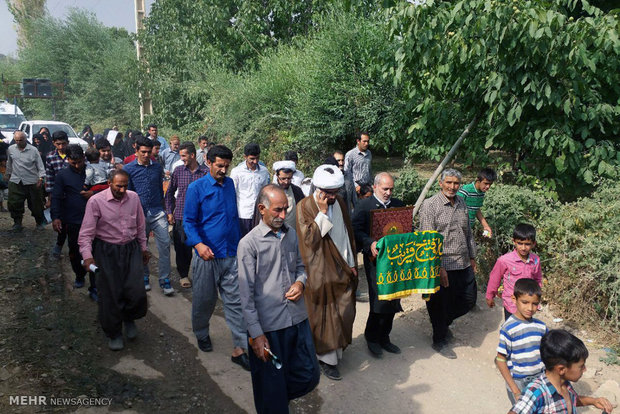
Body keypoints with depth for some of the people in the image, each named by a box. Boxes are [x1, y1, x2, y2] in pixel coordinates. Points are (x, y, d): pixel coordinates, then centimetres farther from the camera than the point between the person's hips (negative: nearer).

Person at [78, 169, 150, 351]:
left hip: (131, 249, 3)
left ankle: (129, 319, 29)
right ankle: (113, 334, 28)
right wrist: (87, 256, -25)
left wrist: (143, 247, 17)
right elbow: (86, 233, -13)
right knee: (110, 295, 5)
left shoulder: (134, 198, 1)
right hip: (107, 252, -3)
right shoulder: (96, 201, -12)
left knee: (137, 292, -5)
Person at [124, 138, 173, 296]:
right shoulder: (129, 168, 0)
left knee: (165, 244, -6)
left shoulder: (158, 167, 9)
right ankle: (144, 278, 27)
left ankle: (165, 280, 2)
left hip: (157, 213, 2)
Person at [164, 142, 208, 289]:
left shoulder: (206, 172, -2)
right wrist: (169, 212, 8)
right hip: (180, 216, 2)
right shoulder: (178, 171, 4)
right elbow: (170, 192, 13)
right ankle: (184, 275, 23)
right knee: (182, 247, 6)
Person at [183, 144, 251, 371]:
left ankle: (240, 349, 8)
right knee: (204, 300, 13)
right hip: (207, 255, -3)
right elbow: (188, 221, -7)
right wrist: (198, 244, -23)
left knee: (235, 301, 2)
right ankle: (201, 335, 39)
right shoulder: (196, 188, -6)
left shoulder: (230, 184, 9)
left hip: (231, 254, 3)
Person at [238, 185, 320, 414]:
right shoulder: (248, 244, -11)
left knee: (309, 376, 13)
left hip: (298, 318, 5)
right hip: (268, 325, -5)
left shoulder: (291, 234, 6)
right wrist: (256, 334, -12)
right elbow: (246, 294, -10)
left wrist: (300, 282, -4)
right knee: (271, 386, 9)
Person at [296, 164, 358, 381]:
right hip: (320, 272, -5)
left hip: (342, 269, 5)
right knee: (323, 314, 5)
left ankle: (336, 349, 28)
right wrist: (322, 212, -23)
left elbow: (348, 234, 11)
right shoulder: (305, 206, -12)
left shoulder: (339, 203, 5)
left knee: (344, 312, 9)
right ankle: (327, 359, 18)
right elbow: (309, 239, -20)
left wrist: (352, 264, 10)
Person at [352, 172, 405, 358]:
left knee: (393, 300, 11)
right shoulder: (364, 205, -3)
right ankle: (372, 337, 16)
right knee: (379, 300, -6)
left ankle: (384, 337, 28)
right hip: (376, 259, -5)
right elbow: (357, 230, -13)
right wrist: (370, 244, -28)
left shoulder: (398, 204, 12)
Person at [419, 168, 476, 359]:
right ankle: (439, 341, 28)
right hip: (443, 266, -7)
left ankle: (444, 323, 40)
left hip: (463, 265, 7)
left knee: (468, 300, 15)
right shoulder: (430, 205, -12)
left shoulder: (461, 203, 10)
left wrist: (472, 257, 20)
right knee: (440, 305, 7)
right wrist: (438, 267, -19)